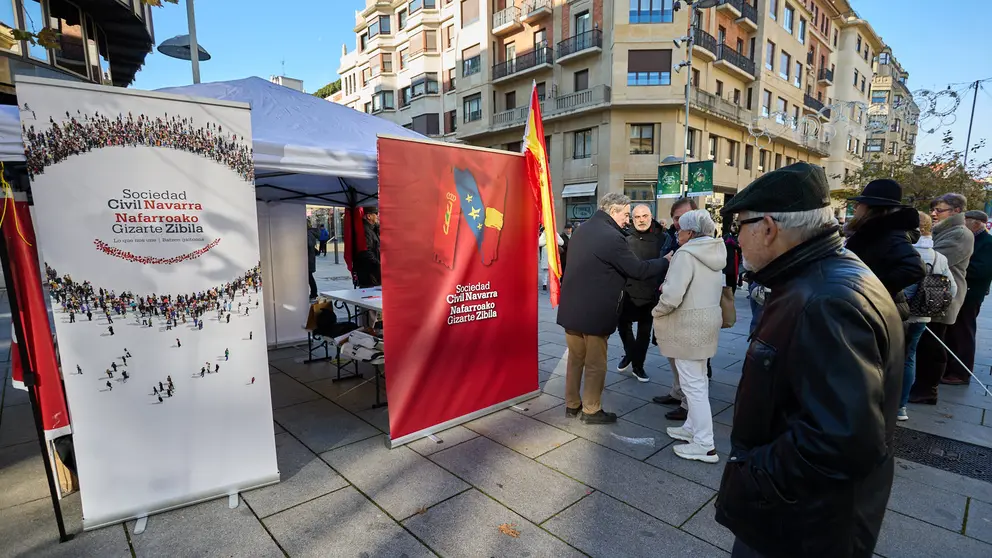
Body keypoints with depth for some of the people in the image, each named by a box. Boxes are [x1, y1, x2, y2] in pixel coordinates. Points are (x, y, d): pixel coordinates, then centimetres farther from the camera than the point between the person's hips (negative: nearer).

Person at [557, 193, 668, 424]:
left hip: (571, 307, 8)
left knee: (575, 358, 18)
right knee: (595, 364, 8)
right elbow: (638, 270, -14)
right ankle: (591, 410, 21)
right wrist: (666, 261, 1)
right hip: (594, 312, -8)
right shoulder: (612, 237, -18)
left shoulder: (581, 230, 9)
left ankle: (571, 405, 28)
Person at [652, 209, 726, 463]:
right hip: (707, 319, 10)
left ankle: (704, 444, 5)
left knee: (692, 383, -2)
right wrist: (668, 285, 13)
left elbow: (672, 296, -26)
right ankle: (693, 427, 32)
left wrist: (656, 311, -7)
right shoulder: (714, 253, 9)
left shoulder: (686, 254, -20)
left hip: (689, 325, -9)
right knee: (698, 380, 18)